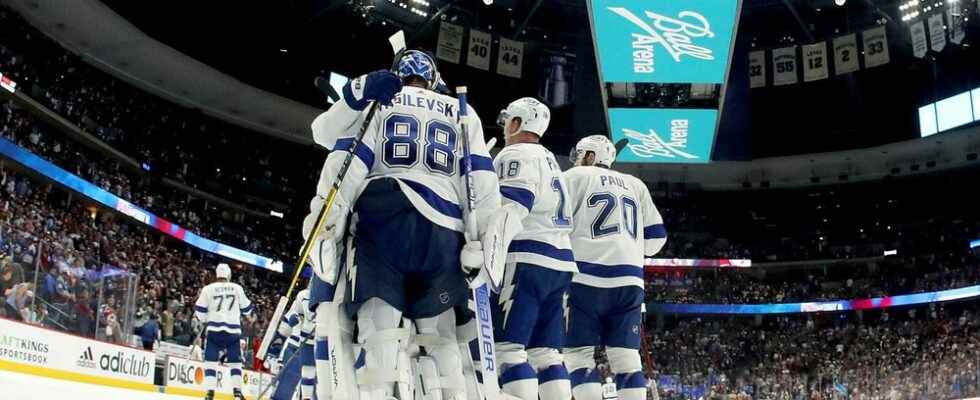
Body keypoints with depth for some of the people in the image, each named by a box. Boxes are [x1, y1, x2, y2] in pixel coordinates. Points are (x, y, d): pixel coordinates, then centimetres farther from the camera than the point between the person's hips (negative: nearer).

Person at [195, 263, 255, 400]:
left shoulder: (208, 289, 2)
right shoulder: (237, 288, 5)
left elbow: (199, 311, 4)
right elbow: (246, 308, 14)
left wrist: (205, 320, 24)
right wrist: (251, 313, 36)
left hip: (214, 329, -1)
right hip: (233, 330, 1)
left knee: (211, 361, 3)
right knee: (235, 362, 10)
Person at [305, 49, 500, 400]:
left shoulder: (376, 101, 16)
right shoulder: (464, 114, 23)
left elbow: (348, 157, 1)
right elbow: (482, 178, 13)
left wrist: (327, 216, -6)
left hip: (383, 220, -2)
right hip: (443, 231, 2)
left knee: (380, 332, -10)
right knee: (440, 337, 10)